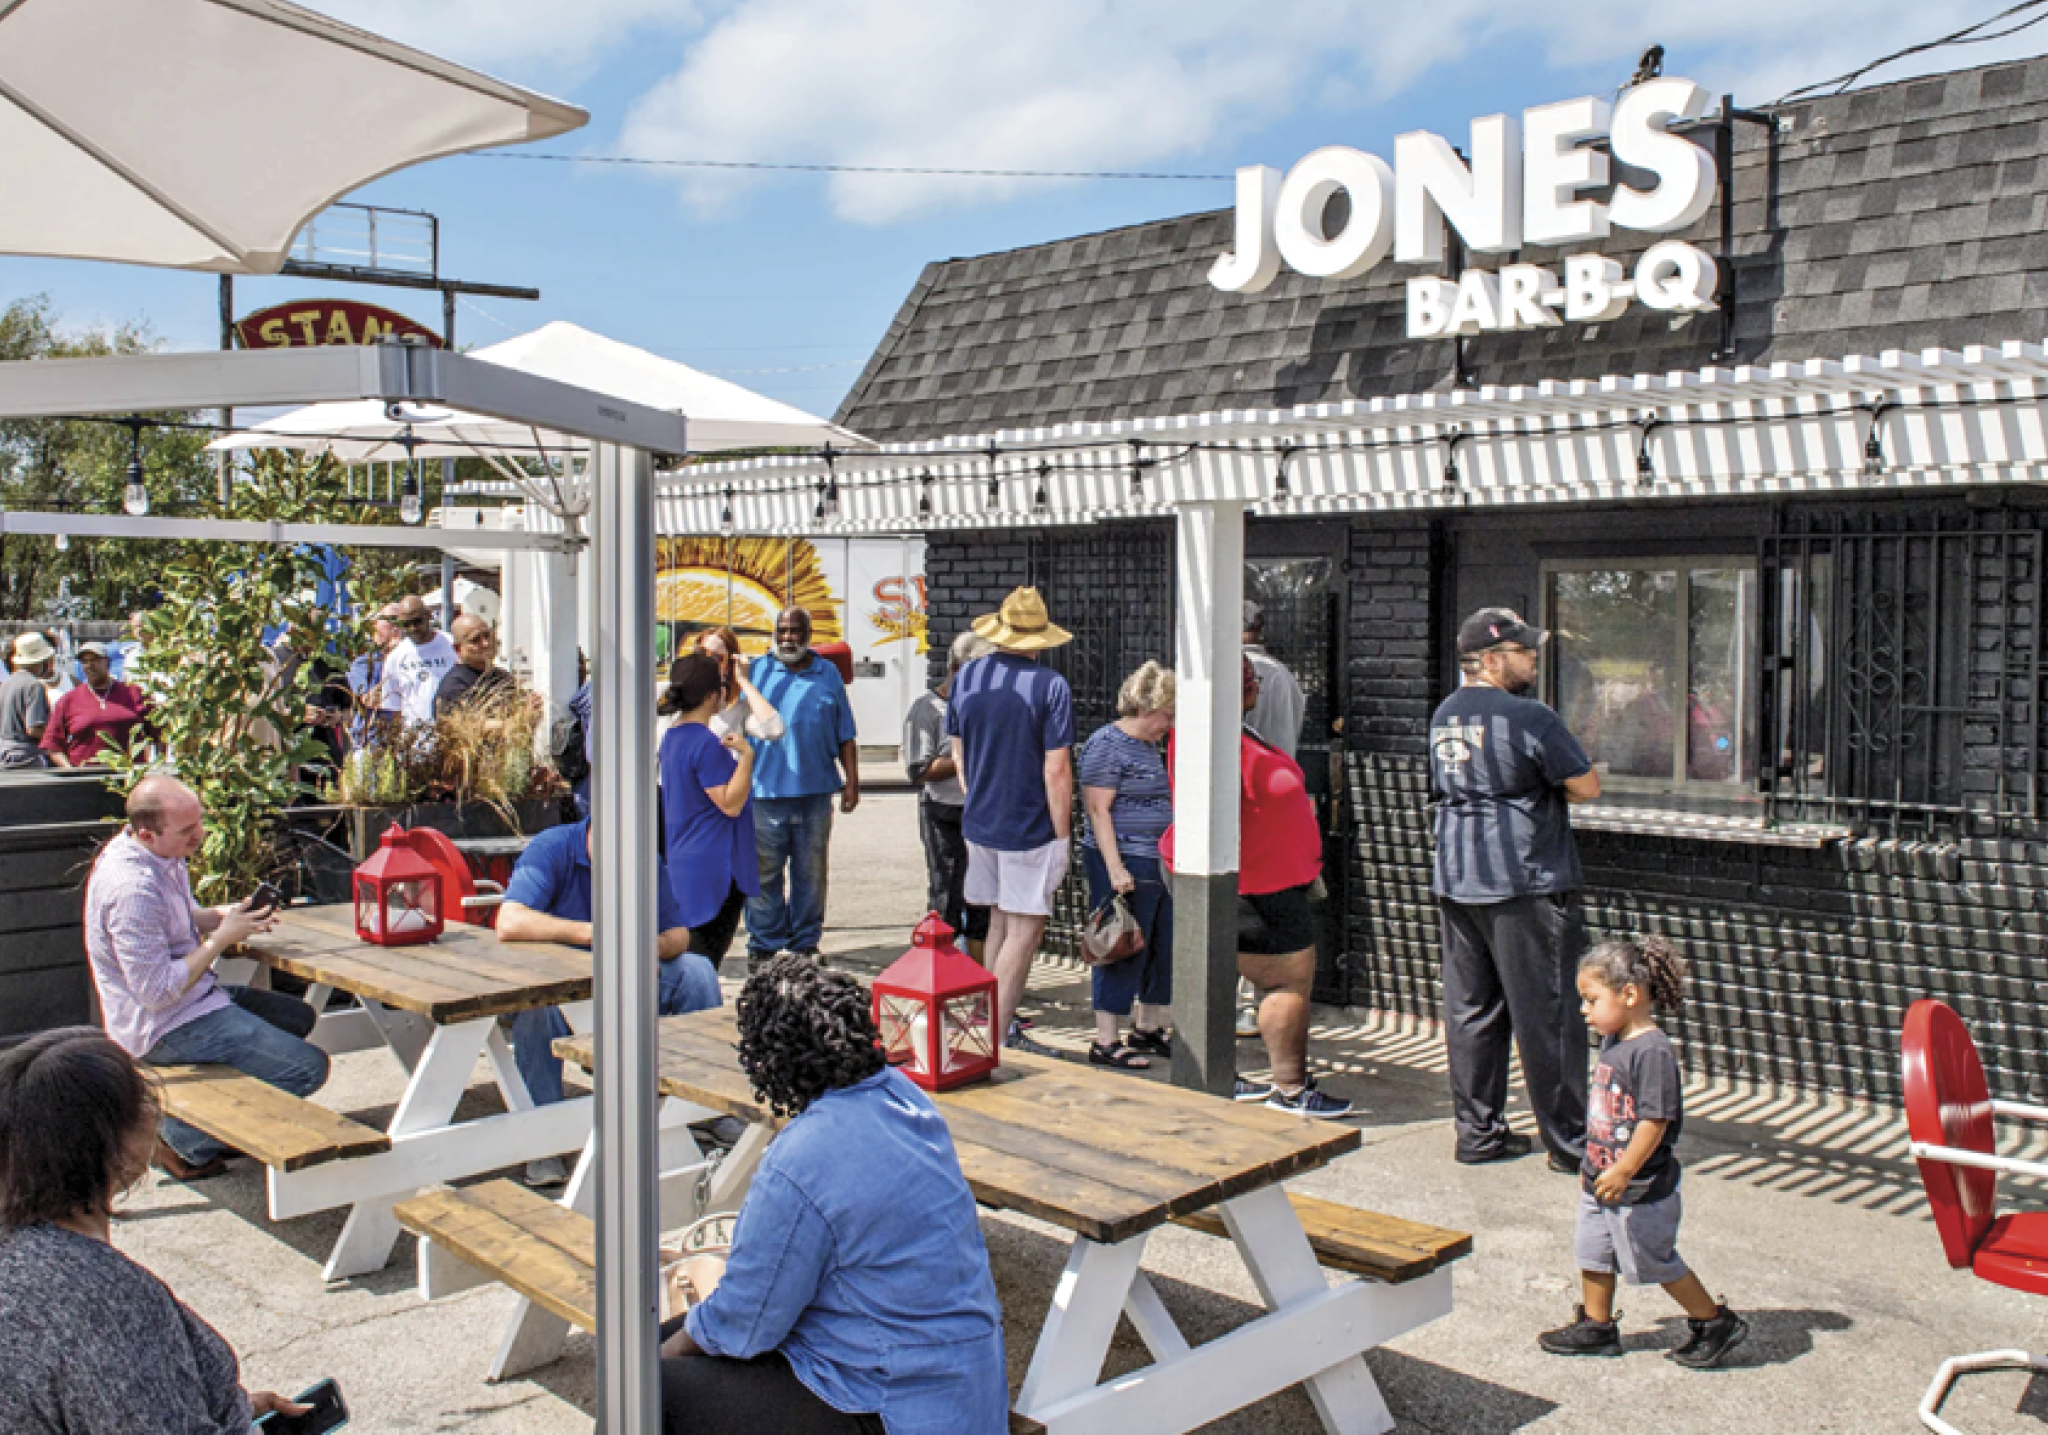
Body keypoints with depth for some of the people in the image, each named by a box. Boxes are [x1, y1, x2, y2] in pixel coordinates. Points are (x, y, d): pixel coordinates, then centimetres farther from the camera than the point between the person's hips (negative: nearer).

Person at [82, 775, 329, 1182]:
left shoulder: (161, 855, 1)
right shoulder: (132, 889, -30)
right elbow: (157, 991, -28)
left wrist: (228, 915, -1)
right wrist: (222, 937, -20)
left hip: (194, 996, 10)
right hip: (165, 1026, -10)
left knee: (298, 1016, 25)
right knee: (308, 1067, -15)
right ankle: (188, 1140, 2)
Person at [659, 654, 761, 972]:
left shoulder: (672, 737, 11)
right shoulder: (706, 744, -19)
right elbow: (731, 804, -20)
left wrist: (727, 752, 25)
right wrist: (746, 755, -23)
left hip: (682, 862, 10)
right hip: (714, 868, -10)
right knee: (706, 956, -4)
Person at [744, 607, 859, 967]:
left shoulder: (829, 674, 10)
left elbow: (845, 736, 12)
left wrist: (852, 782, 6)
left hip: (814, 791, 1)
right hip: (764, 792, -1)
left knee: (810, 873, 9)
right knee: (763, 873, 1)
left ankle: (805, 943, 20)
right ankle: (763, 944, 12)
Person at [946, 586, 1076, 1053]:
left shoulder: (965, 678, 3)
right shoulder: (1050, 686, -14)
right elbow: (1056, 771, -16)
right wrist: (1062, 836, -9)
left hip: (978, 823, 6)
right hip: (1030, 830, -6)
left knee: (999, 922, 19)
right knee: (1024, 931, 2)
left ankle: (997, 1027, 26)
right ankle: (997, 1038, 3)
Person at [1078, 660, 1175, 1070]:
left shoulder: (1149, 745, 17)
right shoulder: (1107, 744, -12)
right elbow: (1098, 809, -17)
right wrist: (1115, 868, -22)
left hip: (1159, 865, 9)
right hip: (1125, 867, -9)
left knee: (1162, 948, 13)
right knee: (1123, 951, -5)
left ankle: (1148, 1029, 27)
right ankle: (1106, 1042, 3)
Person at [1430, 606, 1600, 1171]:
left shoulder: (1444, 715, 11)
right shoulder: (1529, 717, -14)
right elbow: (1587, 787, -9)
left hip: (1455, 881, 8)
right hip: (1526, 882, -7)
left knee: (1470, 1010, 11)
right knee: (1546, 1014, 1)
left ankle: (1477, 1132, 16)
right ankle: (1570, 1143, 9)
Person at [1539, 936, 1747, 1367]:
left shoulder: (1653, 1051, -23)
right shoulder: (1611, 1042, 6)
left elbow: (1655, 1120, -26)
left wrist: (1623, 1171, -26)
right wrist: (1592, 1164, 21)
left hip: (1642, 1189, -9)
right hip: (1601, 1179, 9)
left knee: (1656, 1262, 5)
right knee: (1592, 1254, 15)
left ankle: (1716, 1322, 22)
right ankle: (1596, 1325, 30)